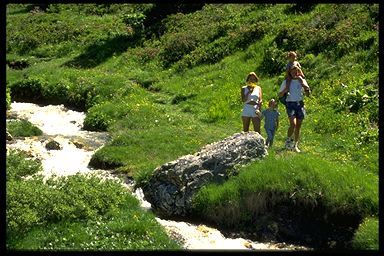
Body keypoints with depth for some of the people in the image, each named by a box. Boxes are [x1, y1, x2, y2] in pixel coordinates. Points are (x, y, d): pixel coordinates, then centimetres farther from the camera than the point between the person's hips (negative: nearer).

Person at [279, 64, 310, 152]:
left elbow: (308, 93, 0)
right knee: (293, 124, -21)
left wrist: (302, 83, -12)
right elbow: (280, 95, 7)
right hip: (290, 104, -2)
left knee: (298, 126, 4)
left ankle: (295, 145, 14)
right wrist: (285, 90, -12)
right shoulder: (286, 82, 5)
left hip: (300, 104, 2)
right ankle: (288, 140, 1)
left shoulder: (302, 81, 10)